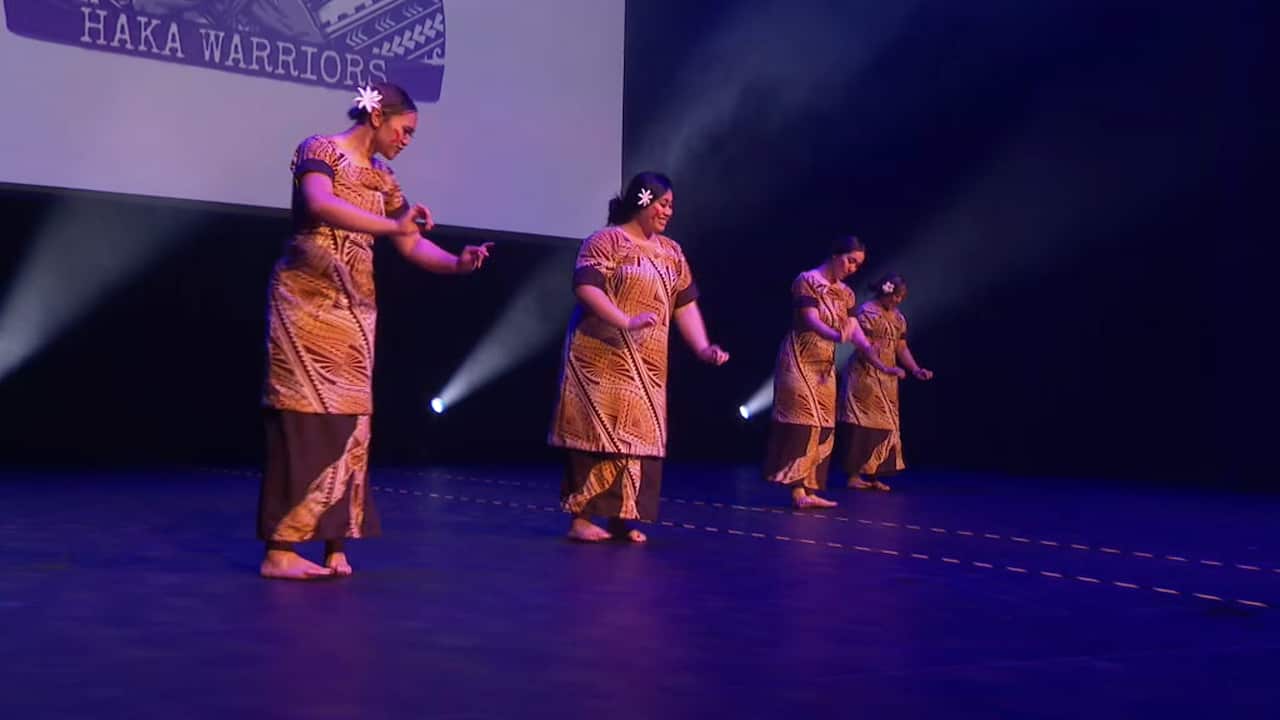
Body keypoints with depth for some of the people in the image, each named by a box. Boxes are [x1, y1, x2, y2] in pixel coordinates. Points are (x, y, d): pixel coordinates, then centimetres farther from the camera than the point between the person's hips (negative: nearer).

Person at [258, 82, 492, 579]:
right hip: (308, 301, -7)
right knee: (307, 417, -10)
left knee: (348, 420, 3)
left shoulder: (383, 180, 16)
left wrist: (458, 262, -6)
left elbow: (413, 246, 12)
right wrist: (393, 225, -34)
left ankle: (334, 544, 6)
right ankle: (280, 551, -7)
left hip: (355, 310, 7)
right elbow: (320, 205, -26)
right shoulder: (320, 151, -6)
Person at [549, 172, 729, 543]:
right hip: (603, 357, -7)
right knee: (600, 431, -7)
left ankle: (622, 518, 13)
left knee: (639, 435, 6)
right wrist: (626, 322, -28)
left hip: (648, 363, 7)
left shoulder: (671, 252, 15)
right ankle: (581, 518, -3)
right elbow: (585, 286, -17)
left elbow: (685, 303, 11)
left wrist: (703, 348, -2)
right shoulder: (606, 240, -5)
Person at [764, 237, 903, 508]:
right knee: (803, 421, -13)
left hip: (825, 365, 8)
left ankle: (809, 490, 10)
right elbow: (811, 321, -22)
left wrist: (876, 359, -12)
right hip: (800, 361, -8)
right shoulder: (807, 280, -12)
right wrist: (837, 336, -41)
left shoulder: (845, 293, 11)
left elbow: (852, 326, 3)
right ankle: (797, 489, -14)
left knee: (822, 425, 6)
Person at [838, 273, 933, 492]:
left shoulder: (898, 317, 14)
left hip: (887, 381, 8)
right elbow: (864, 346, -18)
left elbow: (902, 347, 15)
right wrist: (884, 368, -29)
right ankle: (854, 474, -2)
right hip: (865, 375, -8)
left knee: (886, 425, 6)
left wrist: (916, 370, 0)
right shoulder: (867, 311, -10)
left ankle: (874, 475, 11)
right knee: (863, 424, -7)